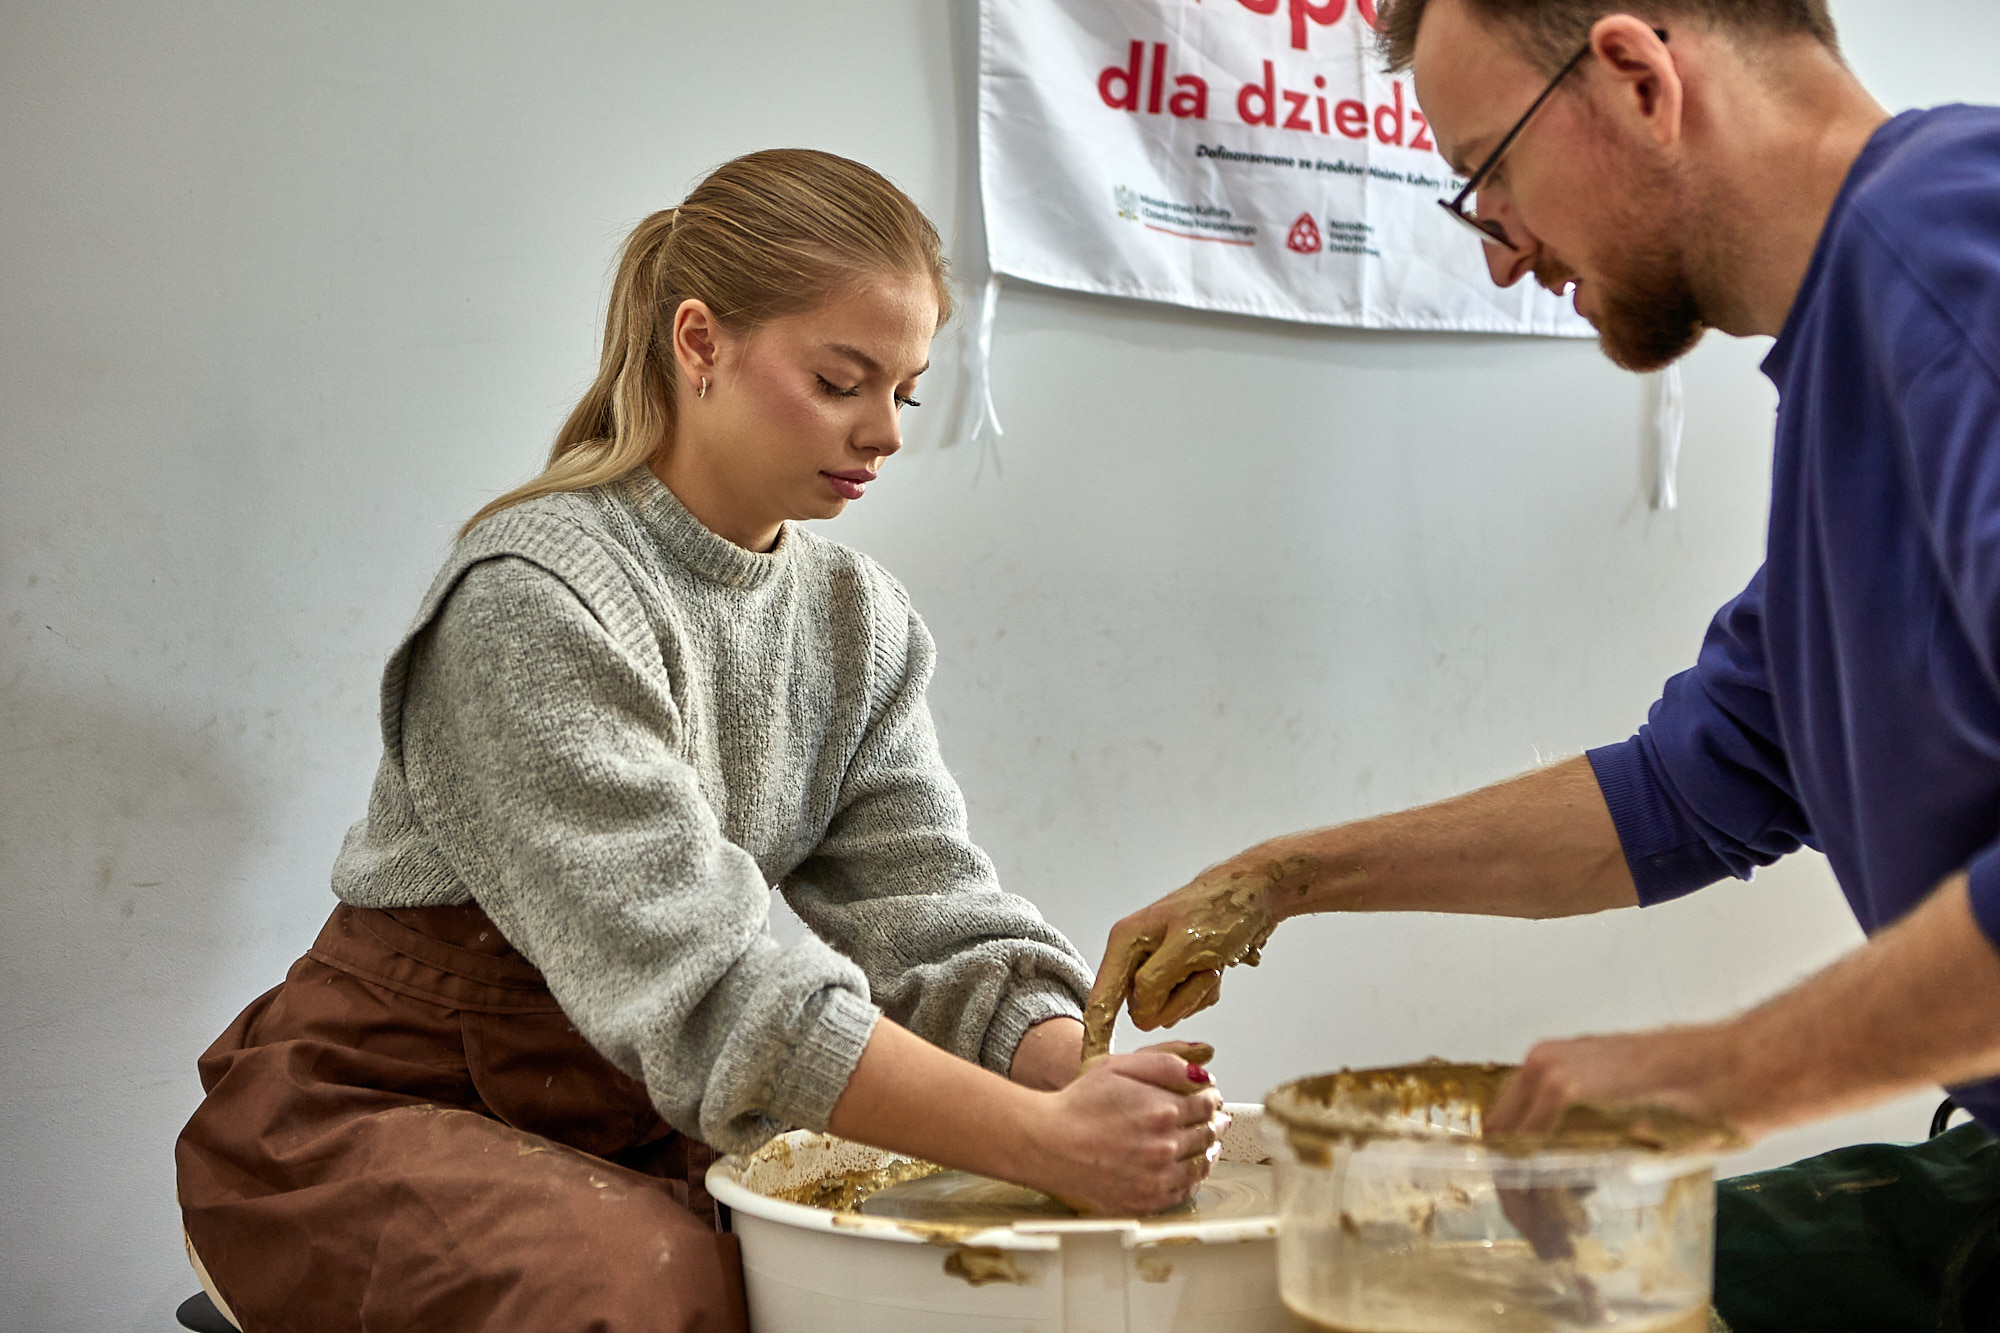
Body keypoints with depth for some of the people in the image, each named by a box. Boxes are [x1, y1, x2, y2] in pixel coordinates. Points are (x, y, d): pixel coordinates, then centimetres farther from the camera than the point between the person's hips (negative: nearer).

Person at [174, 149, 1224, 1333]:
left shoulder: (860, 622, 1)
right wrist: (1043, 1139, -36)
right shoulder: (534, 601, -22)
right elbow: (702, 981, -31)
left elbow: (940, 923, -8)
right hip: (377, 1107, -5)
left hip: (628, 1122, 6)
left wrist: (1092, 1084, -28)